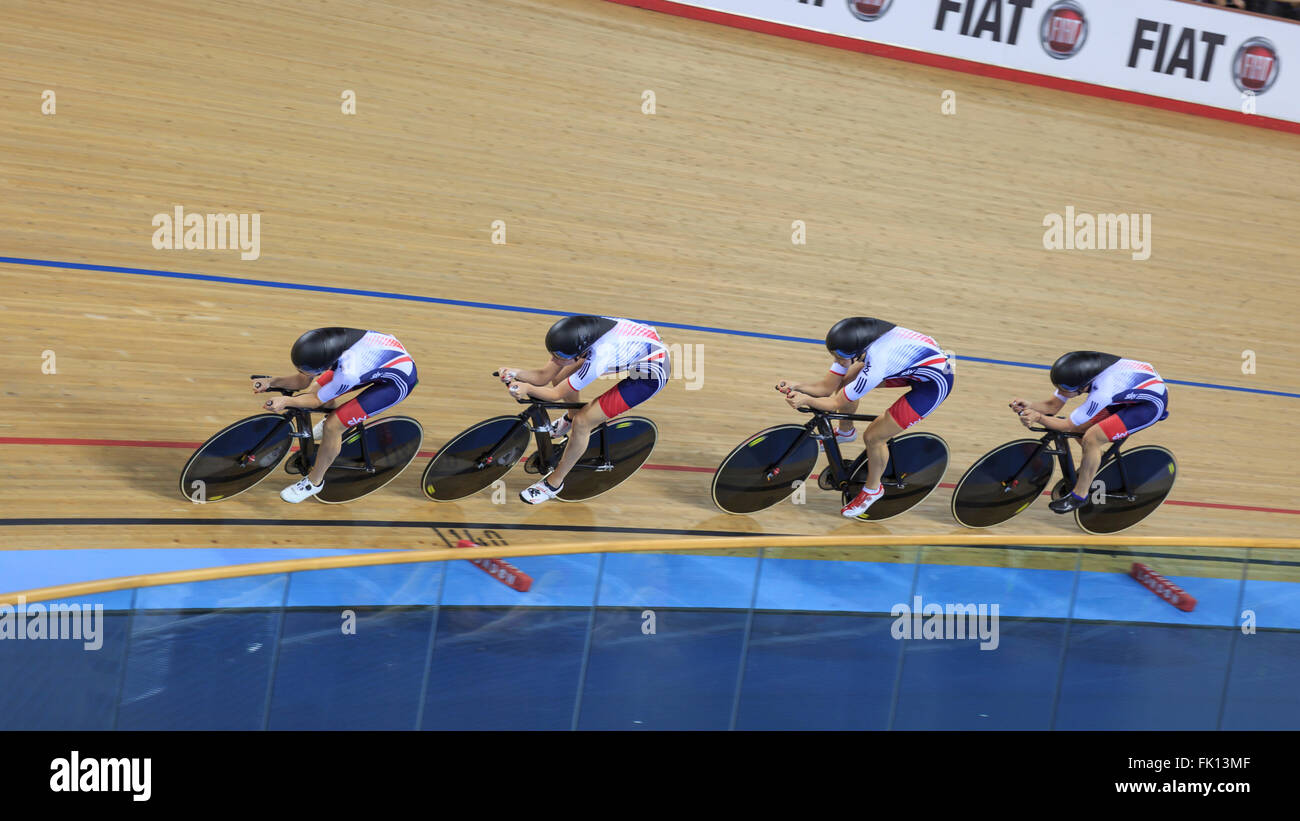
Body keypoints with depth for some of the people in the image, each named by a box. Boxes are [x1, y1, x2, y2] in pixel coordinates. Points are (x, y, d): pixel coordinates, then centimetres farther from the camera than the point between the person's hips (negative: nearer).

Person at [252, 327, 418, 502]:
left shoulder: (348, 373, -40)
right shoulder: (324, 343, -21)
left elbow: (317, 400, -20)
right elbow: (303, 381, -4)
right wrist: (272, 382, -18)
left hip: (399, 380, -7)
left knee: (332, 427, -13)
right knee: (315, 389, 7)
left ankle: (314, 482, 10)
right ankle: (334, 418, 42)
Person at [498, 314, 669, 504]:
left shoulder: (597, 359, -38)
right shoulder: (575, 338, -19)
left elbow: (556, 394, -23)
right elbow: (544, 376, -10)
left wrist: (527, 389, -35)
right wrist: (515, 373, -26)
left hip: (652, 374, -8)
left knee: (582, 422, -12)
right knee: (560, 378, 7)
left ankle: (554, 483, 7)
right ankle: (571, 419, 40)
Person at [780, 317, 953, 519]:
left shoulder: (874, 369, -37)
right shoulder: (854, 345, -13)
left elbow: (837, 402, -22)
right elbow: (827, 387, -5)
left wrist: (806, 400, -21)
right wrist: (797, 386, -18)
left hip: (935, 383, -8)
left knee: (873, 437, -8)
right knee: (844, 379, 9)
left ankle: (873, 489, 19)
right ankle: (845, 432, 36)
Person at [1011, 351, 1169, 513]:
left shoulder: (1100, 393, -36)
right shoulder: (1076, 376, -16)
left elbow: (1068, 426, -27)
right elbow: (1052, 406, -7)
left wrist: (1038, 418, -37)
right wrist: (1029, 406, -25)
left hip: (1151, 403, -8)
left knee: (1091, 438, -20)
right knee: (1080, 428, 0)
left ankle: (1080, 496, -5)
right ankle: (1097, 461, 30)